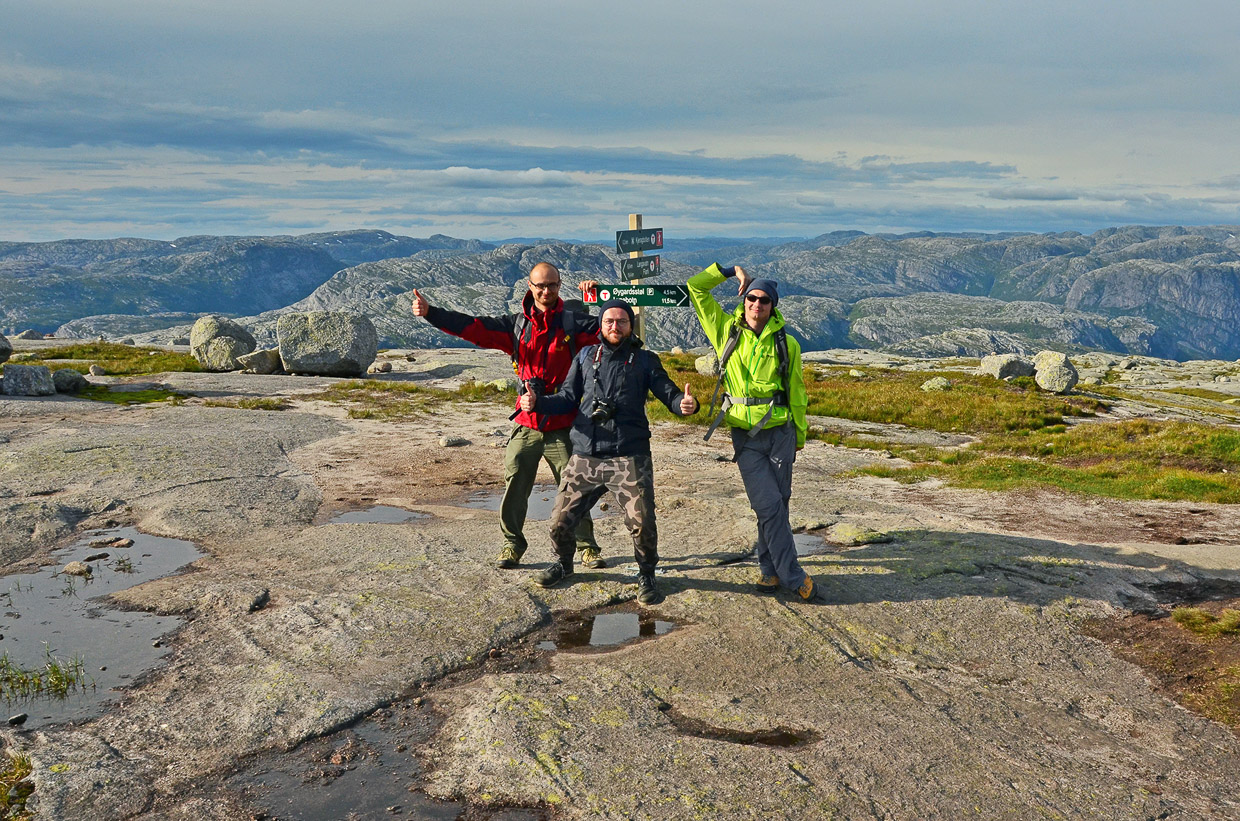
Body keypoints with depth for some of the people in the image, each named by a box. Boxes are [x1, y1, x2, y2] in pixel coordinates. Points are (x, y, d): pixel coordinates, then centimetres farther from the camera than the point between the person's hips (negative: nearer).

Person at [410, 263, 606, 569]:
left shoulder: (573, 323, 0)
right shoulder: (516, 325, 6)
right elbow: (472, 327, 0)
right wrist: (429, 312, -8)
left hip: (562, 426, -2)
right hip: (526, 424, 2)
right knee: (515, 485, 4)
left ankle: (587, 547, 19)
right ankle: (512, 544, 21)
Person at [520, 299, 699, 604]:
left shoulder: (645, 360, 8)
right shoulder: (586, 357, 13)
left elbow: (669, 394, 3)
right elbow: (568, 398, 12)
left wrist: (685, 404, -20)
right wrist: (537, 402, -6)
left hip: (629, 458, -2)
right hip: (585, 457, 2)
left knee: (642, 524, -11)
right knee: (561, 520, 4)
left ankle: (646, 576, 16)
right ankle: (563, 564, 35)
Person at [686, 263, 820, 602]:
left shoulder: (786, 343, 2)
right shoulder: (727, 331, 2)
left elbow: (796, 392, 12)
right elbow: (695, 289, 5)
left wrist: (800, 435, 17)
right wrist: (731, 271, 4)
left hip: (780, 433, 1)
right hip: (745, 437, -1)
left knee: (776, 504, 7)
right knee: (768, 505, -8)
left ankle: (770, 569, 25)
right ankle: (794, 577, 1)